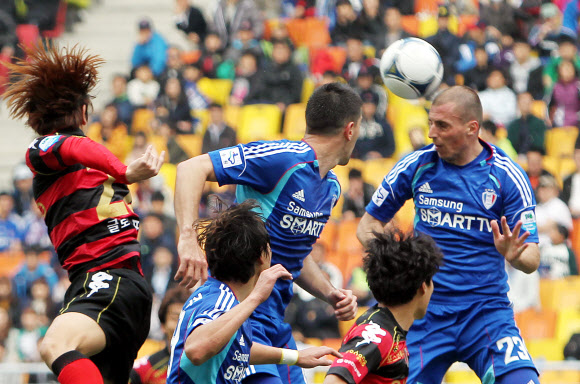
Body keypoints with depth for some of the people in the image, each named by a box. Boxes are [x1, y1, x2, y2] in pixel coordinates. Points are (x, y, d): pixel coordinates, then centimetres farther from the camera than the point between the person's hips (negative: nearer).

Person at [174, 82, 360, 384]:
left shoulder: (331, 187, 14)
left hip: (276, 319, 9)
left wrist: (331, 294, 8)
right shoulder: (282, 158, -16)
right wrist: (188, 237, -34)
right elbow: (191, 169, -22)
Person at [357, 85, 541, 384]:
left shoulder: (507, 176, -5)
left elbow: (531, 259, -5)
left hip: (486, 311, -2)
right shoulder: (416, 166, 1)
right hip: (425, 313, 2)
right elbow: (369, 224, 12)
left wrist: (514, 255, -29)